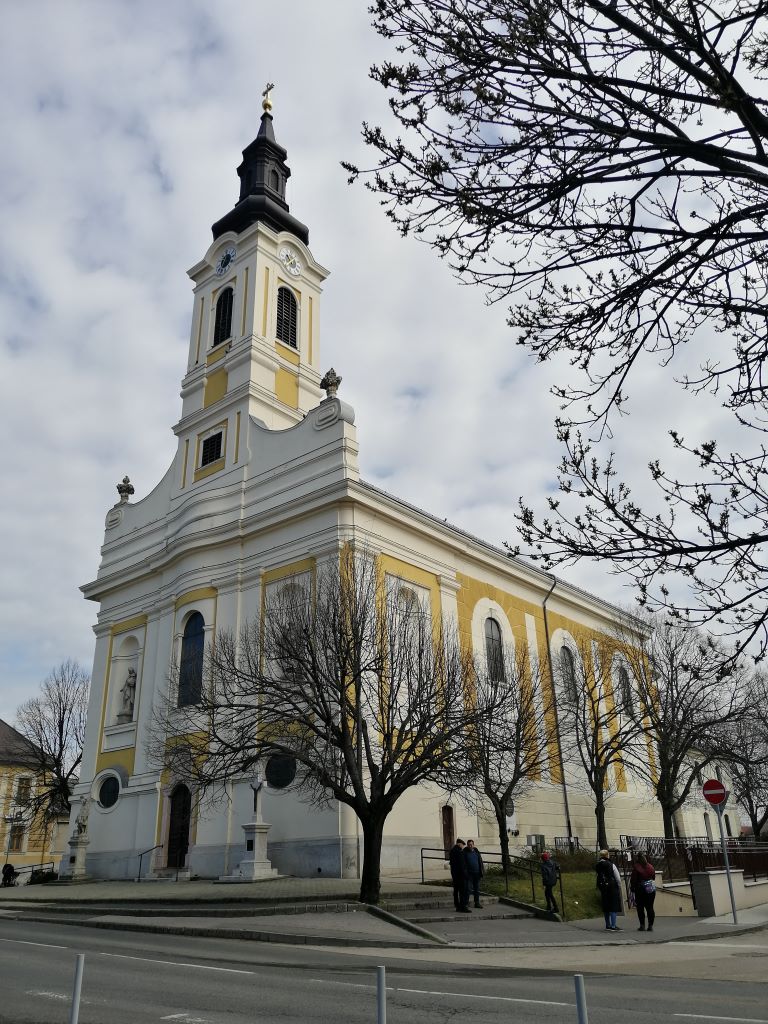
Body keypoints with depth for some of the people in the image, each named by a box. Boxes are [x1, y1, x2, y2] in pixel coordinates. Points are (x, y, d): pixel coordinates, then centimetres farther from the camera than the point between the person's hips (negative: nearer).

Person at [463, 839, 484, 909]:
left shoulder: (476, 852, 8)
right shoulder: (465, 852, -4)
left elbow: (480, 862, 12)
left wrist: (482, 871, 6)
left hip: (477, 873, 4)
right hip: (469, 873, -4)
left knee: (477, 889, 11)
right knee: (468, 888, -5)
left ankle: (477, 903, 20)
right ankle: (466, 903, 2)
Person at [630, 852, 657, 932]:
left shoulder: (636, 867, -10)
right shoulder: (651, 867, 3)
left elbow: (633, 879, -9)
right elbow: (653, 877, 12)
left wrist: (632, 888, 2)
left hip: (640, 889, -4)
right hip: (651, 889, 4)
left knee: (640, 908, 4)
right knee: (650, 907, 8)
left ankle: (642, 925, 2)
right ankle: (650, 926, 7)